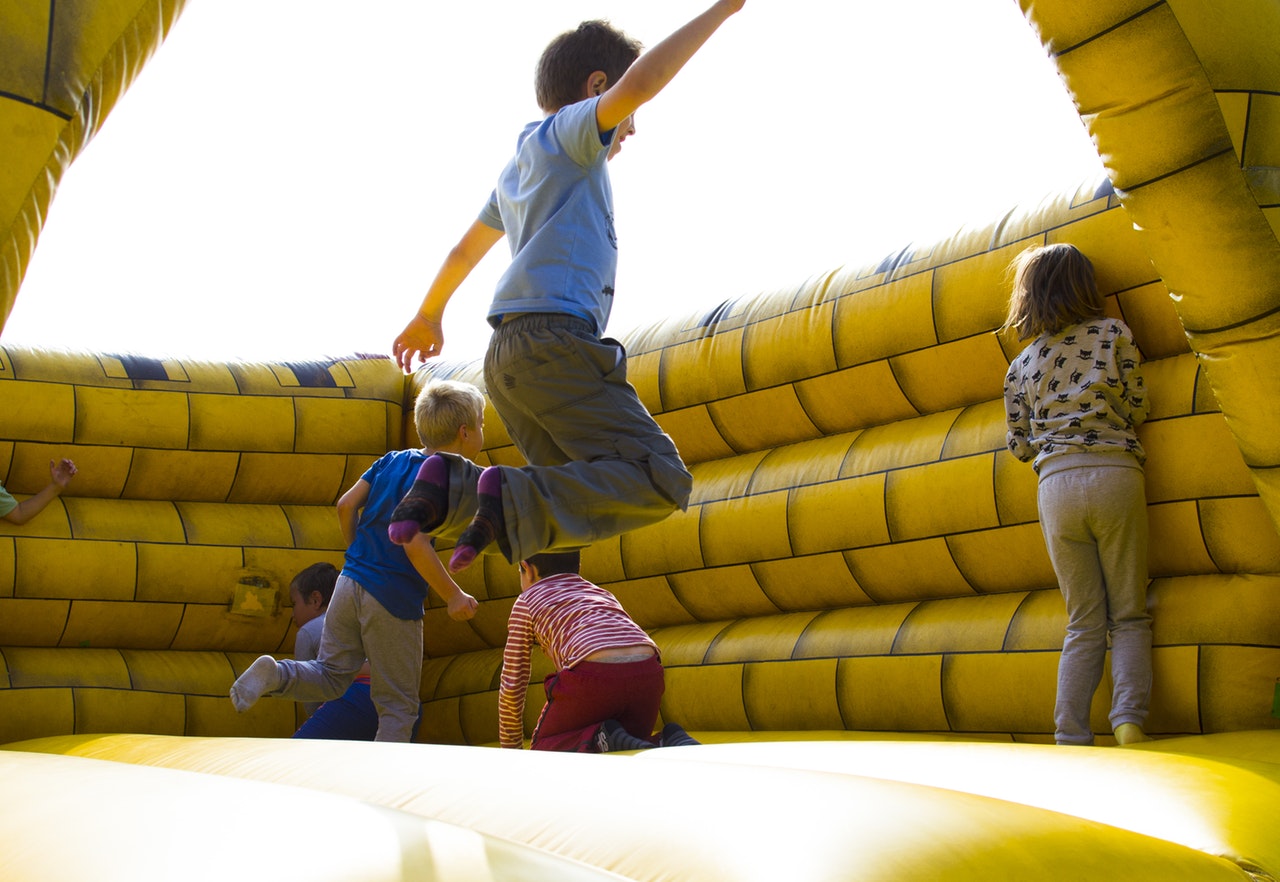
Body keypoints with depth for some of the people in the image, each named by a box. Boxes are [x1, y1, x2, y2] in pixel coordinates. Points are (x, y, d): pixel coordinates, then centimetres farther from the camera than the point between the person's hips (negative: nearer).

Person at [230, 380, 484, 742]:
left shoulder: (392, 460, 9)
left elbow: (346, 505, 9)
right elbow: (415, 545, -23)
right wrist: (453, 596, -15)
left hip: (351, 581, 6)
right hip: (393, 602, -6)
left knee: (331, 677, 16)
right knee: (398, 705, 6)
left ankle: (274, 674, -9)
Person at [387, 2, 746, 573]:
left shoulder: (517, 170, 31)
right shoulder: (565, 131, 5)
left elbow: (464, 249, 42)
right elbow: (639, 83, -14)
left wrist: (429, 315, 56)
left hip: (508, 355, 9)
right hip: (554, 339, -9)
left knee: (573, 500, 8)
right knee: (660, 484, -15)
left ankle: (452, 492, -7)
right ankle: (512, 500, -27)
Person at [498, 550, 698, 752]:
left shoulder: (528, 601, 23)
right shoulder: (603, 594, 36)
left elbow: (511, 684, 20)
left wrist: (511, 747, 33)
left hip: (593, 676, -5)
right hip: (648, 674, 5)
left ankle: (601, 739, -10)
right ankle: (674, 743, -4)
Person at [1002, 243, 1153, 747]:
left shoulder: (1021, 366, 13)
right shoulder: (1114, 333, 7)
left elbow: (1021, 446, 14)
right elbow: (1135, 411, 7)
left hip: (1056, 483, 2)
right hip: (1115, 474, -2)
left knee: (1085, 622, 9)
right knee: (1128, 615, 5)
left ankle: (1069, 737, 0)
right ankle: (1128, 721, -13)